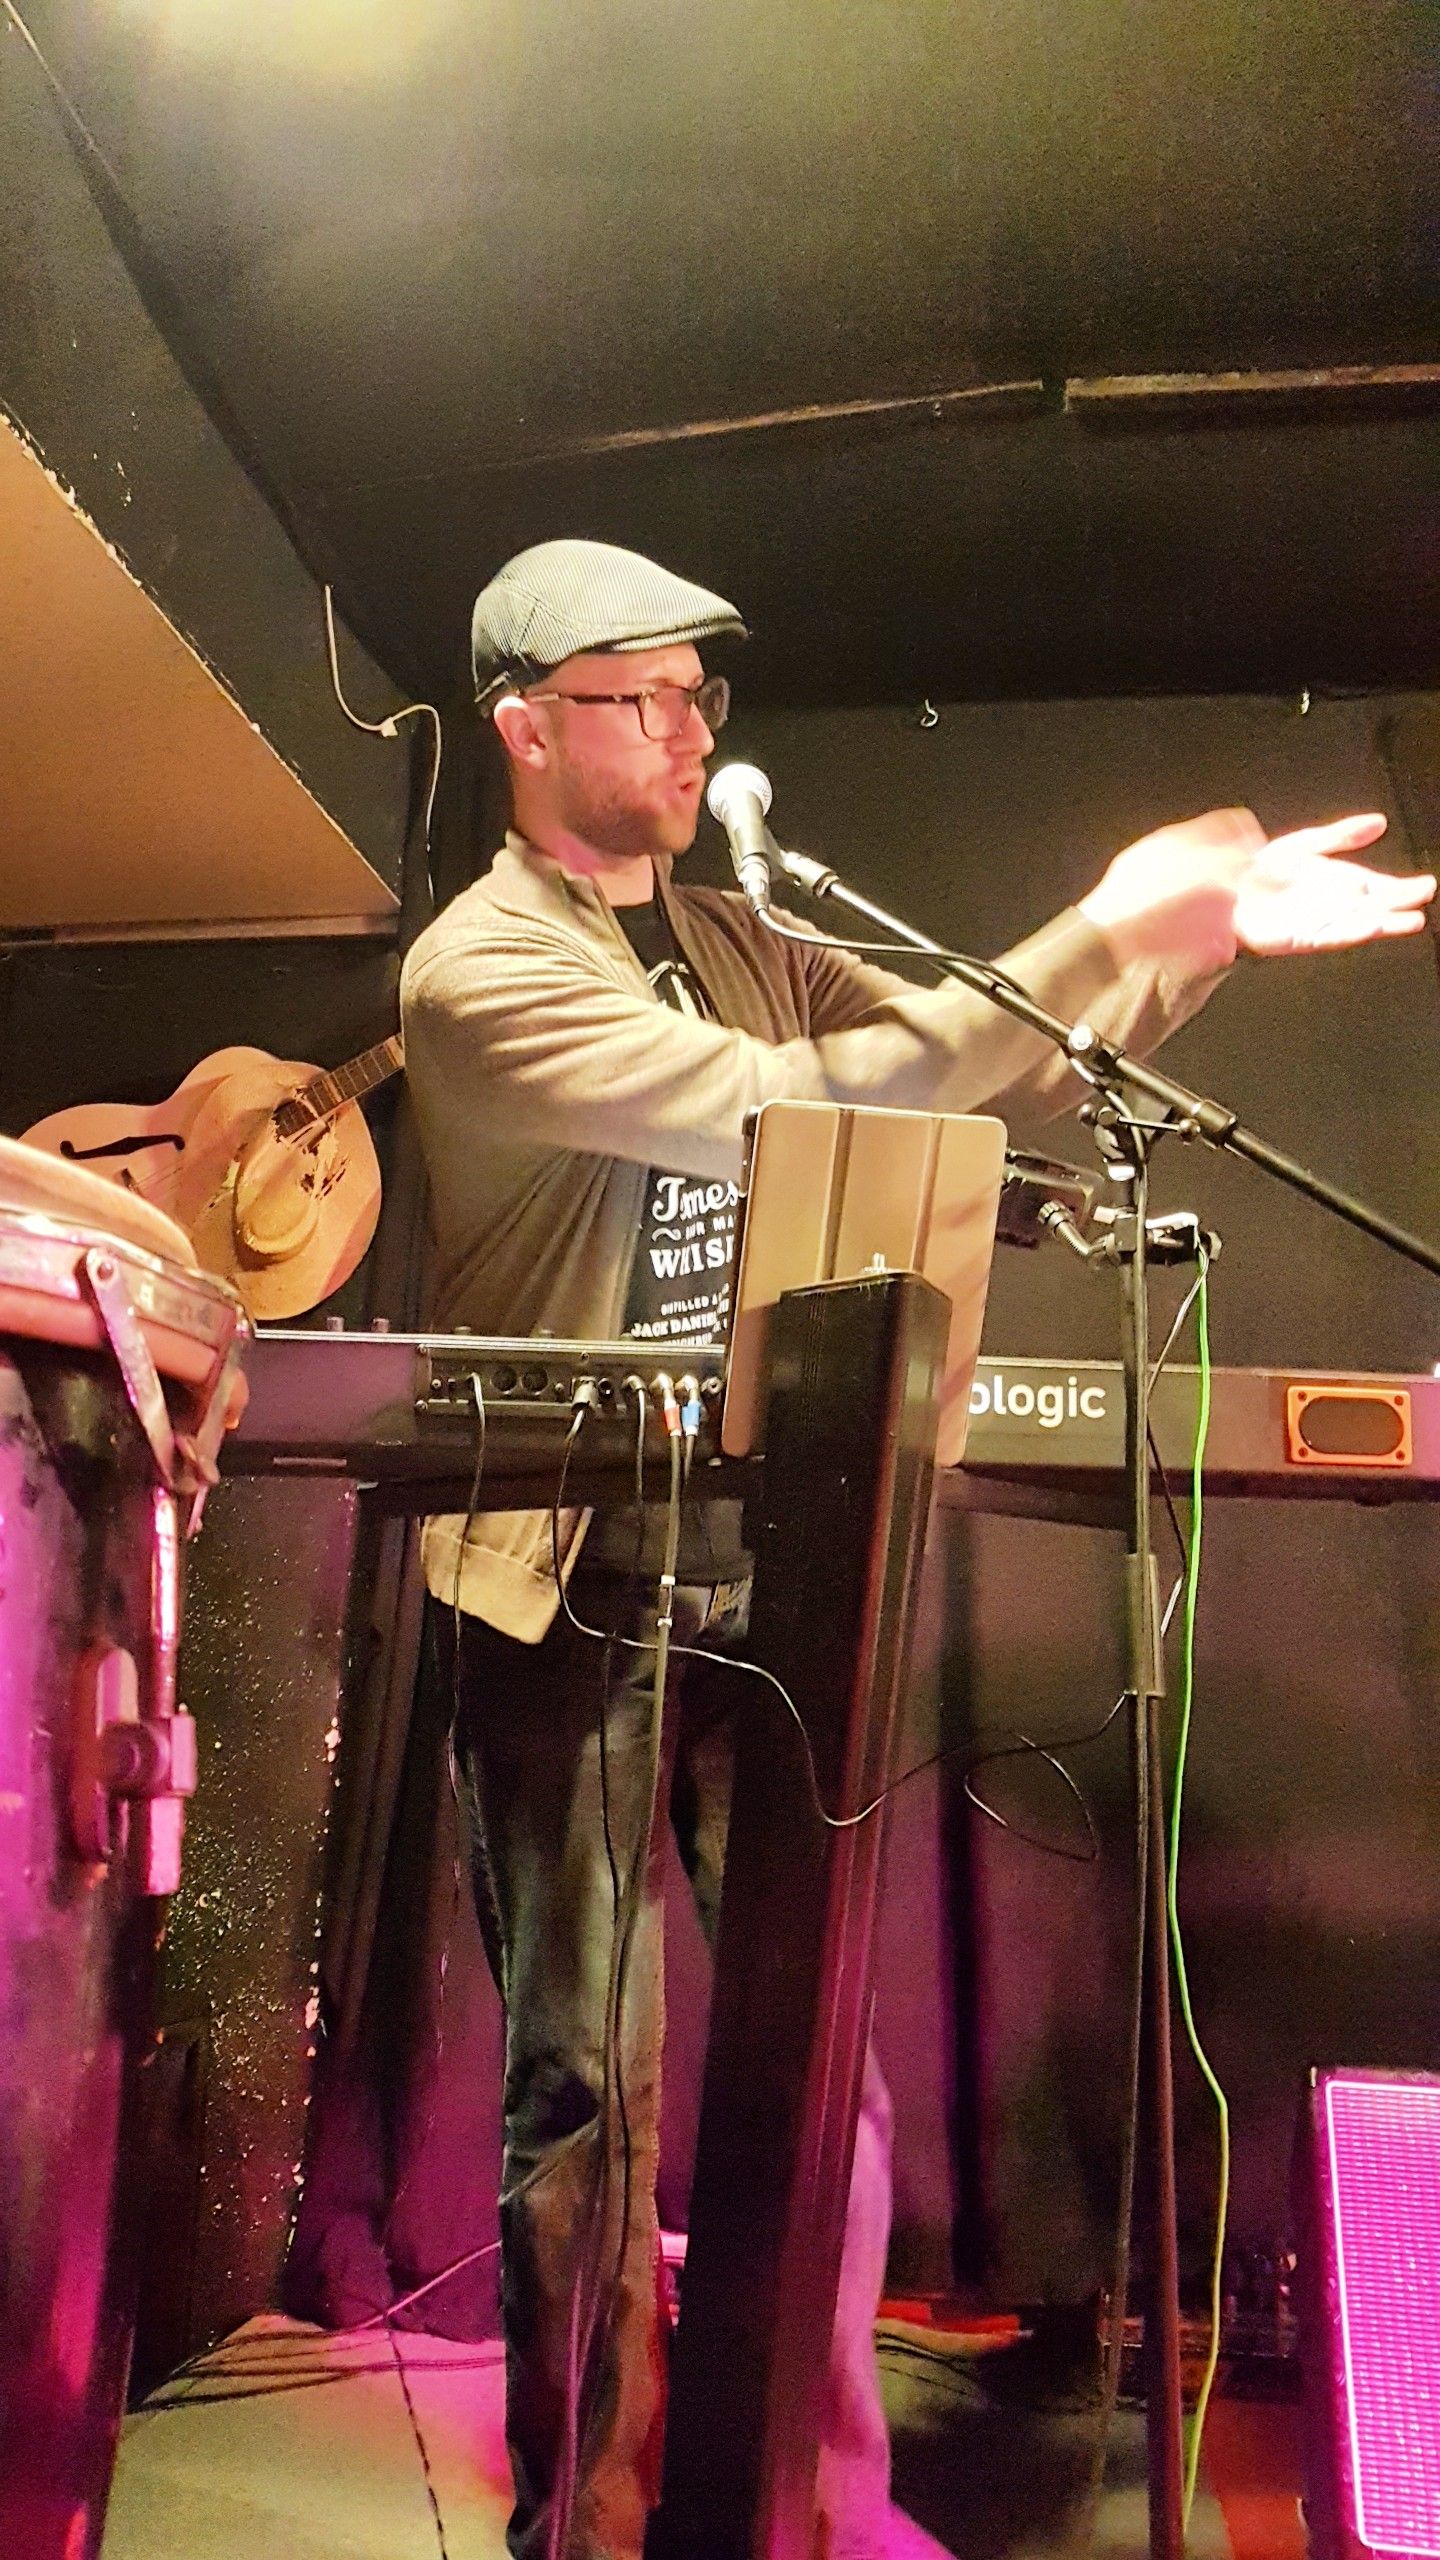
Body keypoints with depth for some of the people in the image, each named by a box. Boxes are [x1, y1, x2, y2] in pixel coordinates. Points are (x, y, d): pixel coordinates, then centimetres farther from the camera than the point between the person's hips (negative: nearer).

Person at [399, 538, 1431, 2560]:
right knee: (589, 2085, 5)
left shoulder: (742, 948, 14)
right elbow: (788, 1107, -23)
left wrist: (1199, 932, 0)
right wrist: (1097, 935, -22)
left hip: (757, 1572, 6)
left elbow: (996, 1074, 15)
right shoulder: (474, 971, -9)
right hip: (571, 1596, -6)